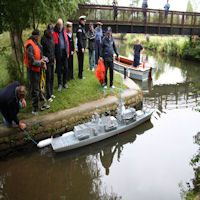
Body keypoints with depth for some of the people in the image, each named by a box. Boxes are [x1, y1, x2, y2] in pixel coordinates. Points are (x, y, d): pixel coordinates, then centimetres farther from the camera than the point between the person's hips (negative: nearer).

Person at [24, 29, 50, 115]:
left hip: (38, 69, 9)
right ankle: (35, 109, 16)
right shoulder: (30, 46, -24)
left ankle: (43, 104, 35)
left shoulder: (37, 44, 6)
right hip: (33, 70, -9)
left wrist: (43, 62, -1)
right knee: (35, 90, 2)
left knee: (39, 87, 20)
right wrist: (41, 63, -13)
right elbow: (32, 62, -26)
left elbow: (40, 55, 16)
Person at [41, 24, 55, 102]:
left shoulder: (52, 36, 9)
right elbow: (42, 50, -14)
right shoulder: (44, 38, -14)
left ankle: (51, 93, 25)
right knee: (48, 78, -4)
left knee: (52, 77, 12)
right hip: (47, 60, -7)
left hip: (52, 60, 7)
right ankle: (48, 96, 5)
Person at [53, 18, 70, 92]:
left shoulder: (64, 31, 8)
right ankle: (59, 84, 16)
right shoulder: (54, 32, -8)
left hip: (64, 52, 4)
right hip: (58, 53, -4)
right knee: (59, 69, 5)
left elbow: (67, 42, 12)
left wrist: (67, 52, 7)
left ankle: (64, 83, 22)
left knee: (66, 68, 7)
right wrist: (54, 55, -13)